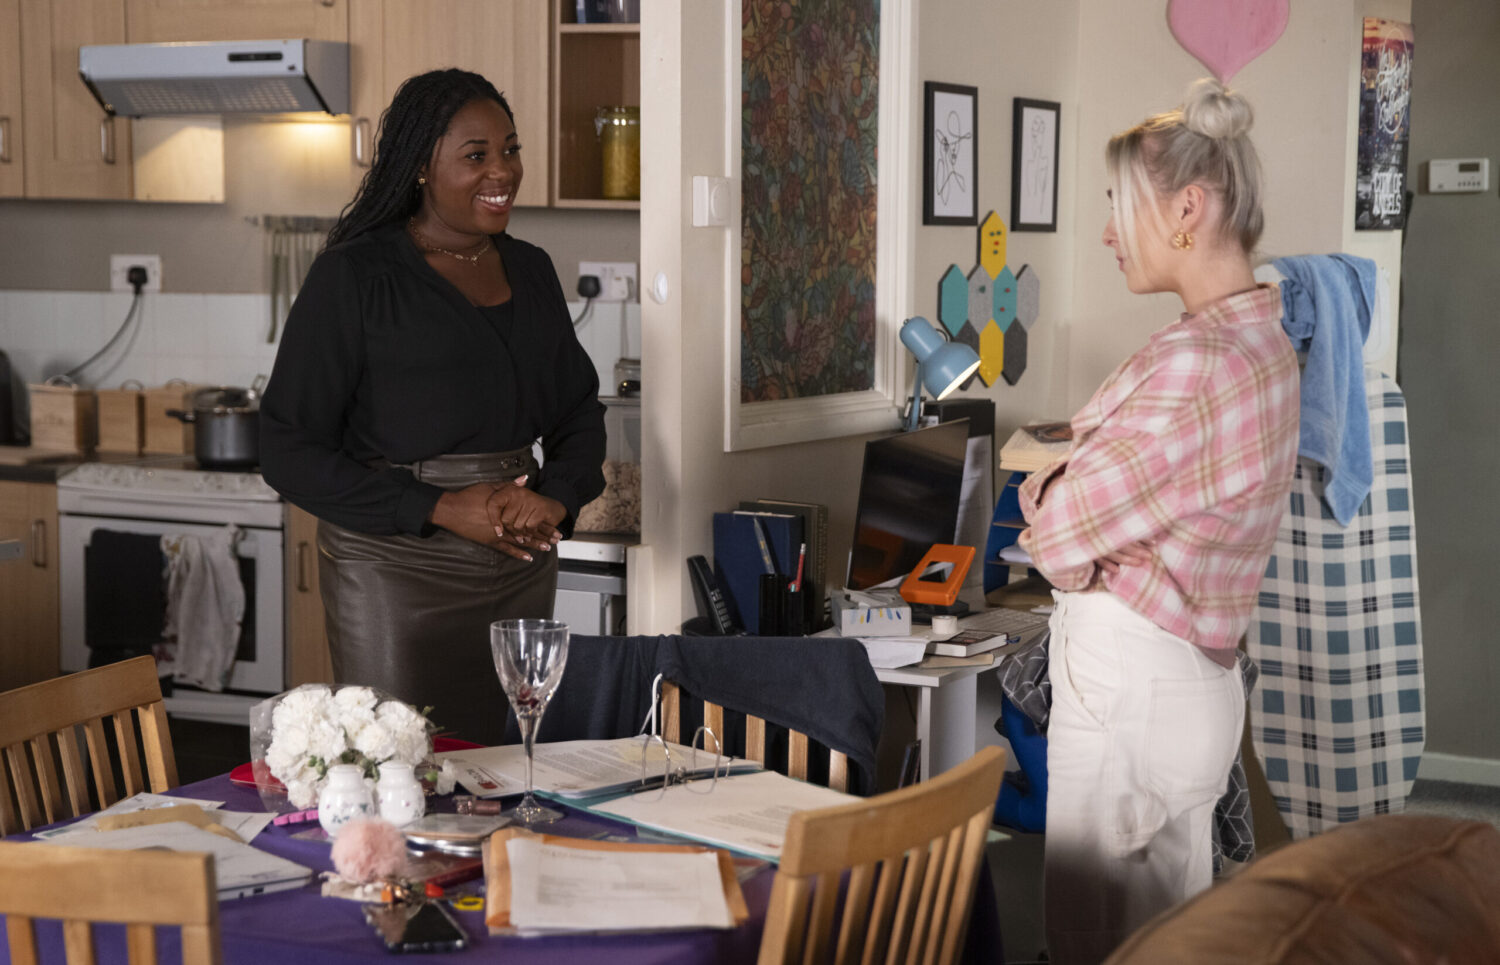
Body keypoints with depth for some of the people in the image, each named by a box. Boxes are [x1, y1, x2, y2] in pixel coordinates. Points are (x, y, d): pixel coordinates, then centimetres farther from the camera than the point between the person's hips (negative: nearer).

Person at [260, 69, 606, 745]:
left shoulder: (531, 271, 12)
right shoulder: (354, 276, -6)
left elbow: (579, 411, 18)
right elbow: (290, 452, -9)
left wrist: (556, 499, -4)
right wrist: (441, 509, -15)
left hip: (522, 569, 6)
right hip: (396, 570, -5)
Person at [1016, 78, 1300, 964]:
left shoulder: (1195, 362, -23)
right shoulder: (1264, 342, 9)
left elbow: (1057, 532, -18)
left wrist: (1047, 489, 2)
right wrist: (1073, 485, -1)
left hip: (1126, 682, -9)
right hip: (1195, 680, 9)